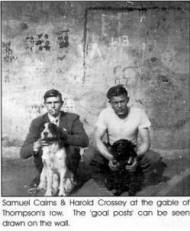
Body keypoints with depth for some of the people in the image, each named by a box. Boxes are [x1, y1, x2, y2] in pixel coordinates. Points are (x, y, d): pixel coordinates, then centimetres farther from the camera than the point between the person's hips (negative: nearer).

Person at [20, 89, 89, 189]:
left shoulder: (72, 118, -7)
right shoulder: (37, 123, -7)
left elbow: (84, 141, -23)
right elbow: (23, 153, -14)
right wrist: (35, 146, -38)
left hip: (67, 160, 0)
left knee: (72, 147, -29)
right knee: (39, 149, -27)